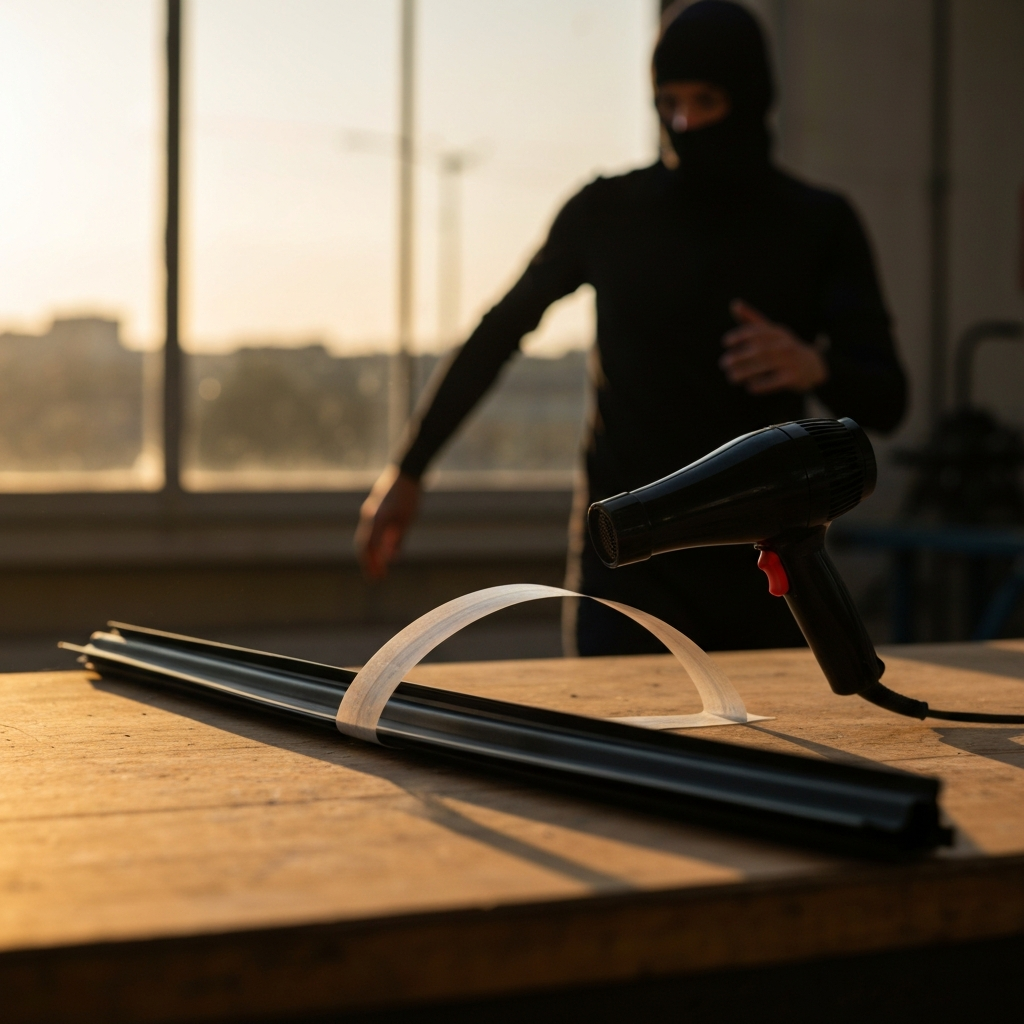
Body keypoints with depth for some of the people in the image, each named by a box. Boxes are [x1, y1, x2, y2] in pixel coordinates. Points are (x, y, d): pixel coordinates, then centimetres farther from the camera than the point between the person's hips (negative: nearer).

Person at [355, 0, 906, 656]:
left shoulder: (820, 227, 3)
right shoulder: (610, 212, 3)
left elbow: (885, 403, -2)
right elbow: (498, 335, 13)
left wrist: (817, 368, -26)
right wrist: (409, 469, 12)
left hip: (762, 561, 1)